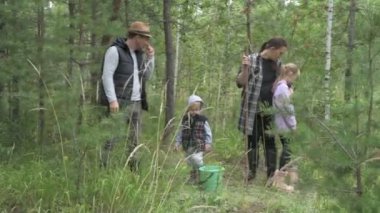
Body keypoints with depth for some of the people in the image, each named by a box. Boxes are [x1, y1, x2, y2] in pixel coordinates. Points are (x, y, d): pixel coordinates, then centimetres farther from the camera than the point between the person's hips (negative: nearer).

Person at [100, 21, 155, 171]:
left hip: (136, 103, 7)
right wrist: (112, 100, -20)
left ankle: (133, 171, 12)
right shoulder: (115, 51, -6)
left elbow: (146, 76, 20)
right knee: (112, 139, -10)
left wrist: (150, 58, 8)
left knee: (134, 141, 7)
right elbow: (107, 76, -12)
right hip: (120, 103, -7)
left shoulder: (140, 53, 17)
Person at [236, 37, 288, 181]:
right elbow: (240, 83, -7)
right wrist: (245, 69, -23)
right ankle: (252, 170, 17)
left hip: (271, 110, 3)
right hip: (253, 109, -3)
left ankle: (272, 173, 12)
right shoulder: (251, 60, -5)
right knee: (252, 139, 6)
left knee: (270, 141, 6)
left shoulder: (277, 64, 8)